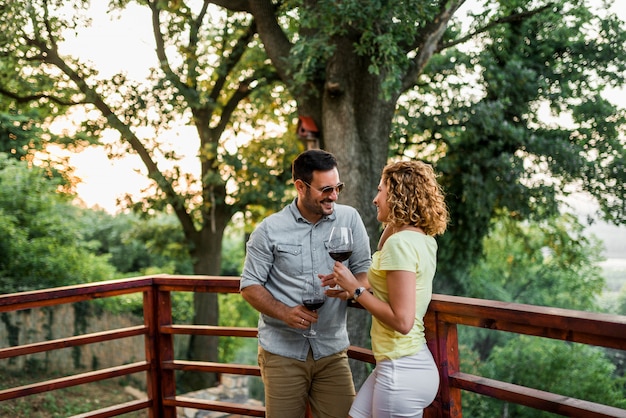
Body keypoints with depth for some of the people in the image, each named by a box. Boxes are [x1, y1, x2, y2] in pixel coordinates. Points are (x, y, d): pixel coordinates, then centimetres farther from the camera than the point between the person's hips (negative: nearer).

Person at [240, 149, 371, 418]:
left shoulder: (349, 219, 1)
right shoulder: (269, 230, -4)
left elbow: (365, 270, 2)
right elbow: (250, 285, -2)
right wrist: (285, 312, -19)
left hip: (332, 349, 2)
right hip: (283, 351, -1)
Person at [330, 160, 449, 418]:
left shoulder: (401, 243, -20)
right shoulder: (423, 240, 7)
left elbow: (402, 321, -25)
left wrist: (354, 288, -16)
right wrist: (391, 223, 13)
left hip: (401, 371, -9)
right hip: (409, 362, 9)